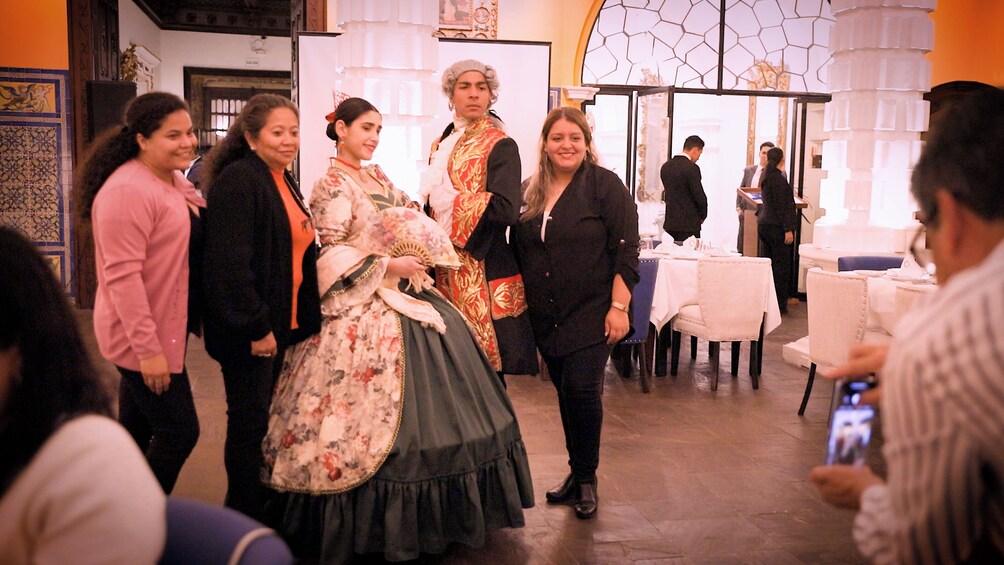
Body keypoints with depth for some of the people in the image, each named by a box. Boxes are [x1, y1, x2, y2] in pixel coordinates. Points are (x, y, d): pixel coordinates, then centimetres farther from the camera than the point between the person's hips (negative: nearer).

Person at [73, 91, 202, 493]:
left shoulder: (174, 181, 8)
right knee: (179, 432, -1)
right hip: (142, 339, -9)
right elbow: (121, 277, -24)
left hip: (162, 332, 9)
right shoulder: (128, 190, -21)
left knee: (137, 430, 19)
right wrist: (148, 348, -24)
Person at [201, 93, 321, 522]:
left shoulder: (283, 181, 13)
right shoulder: (238, 181, -16)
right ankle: (245, 519, 18)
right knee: (249, 423, 3)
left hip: (282, 322, 9)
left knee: (260, 420, 18)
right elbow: (230, 262, -22)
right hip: (250, 329, -9)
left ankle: (259, 509, 32)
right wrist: (256, 327, -20)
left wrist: (306, 319, 17)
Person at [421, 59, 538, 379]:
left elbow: (505, 209, -20)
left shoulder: (500, 146, -6)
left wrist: (450, 202, -13)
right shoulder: (442, 145, 15)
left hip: (484, 270, -6)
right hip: (447, 270, 6)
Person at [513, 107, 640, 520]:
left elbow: (626, 251, -10)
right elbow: (519, 252, 17)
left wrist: (618, 307, -16)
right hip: (545, 316, 5)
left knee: (581, 390, -10)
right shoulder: (530, 192, 10)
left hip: (591, 313, -5)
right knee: (564, 391, 12)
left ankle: (586, 478, 8)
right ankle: (577, 473, 26)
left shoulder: (605, 185, -5)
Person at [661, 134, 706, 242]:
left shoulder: (666, 166, 8)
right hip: (689, 224, -7)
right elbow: (699, 196, -13)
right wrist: (703, 216, 3)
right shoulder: (691, 168, -14)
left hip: (670, 223, 7)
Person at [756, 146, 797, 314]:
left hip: (764, 223, 9)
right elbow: (782, 206, -18)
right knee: (781, 264, -3)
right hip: (776, 226, -9)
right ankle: (779, 304, 0)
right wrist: (788, 229, -18)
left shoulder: (765, 177, 11)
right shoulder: (778, 178, -16)